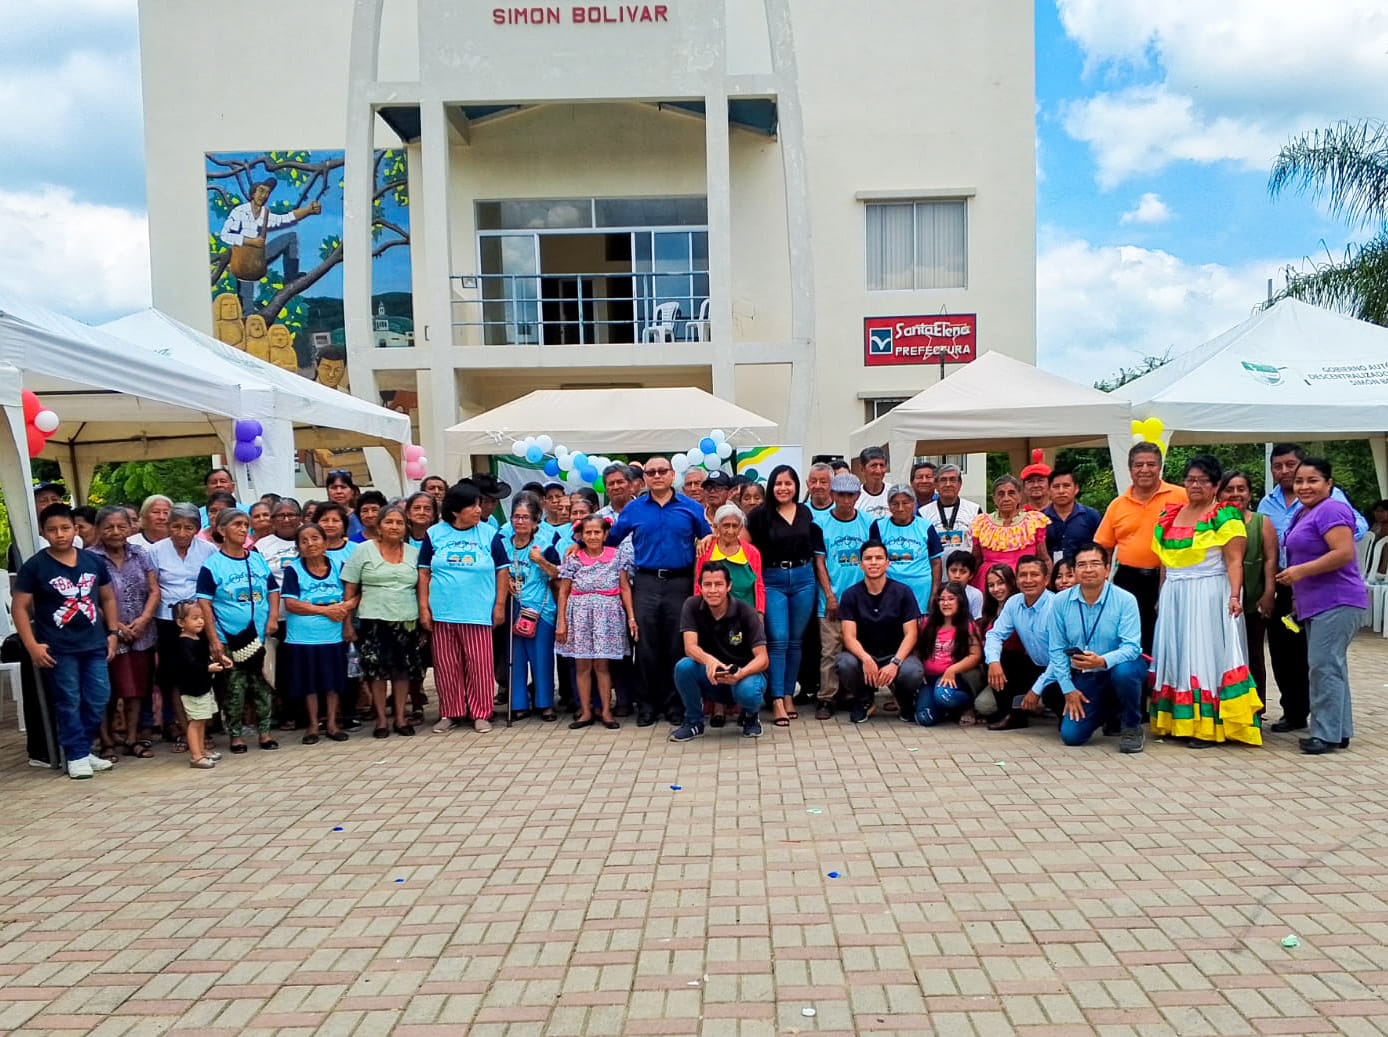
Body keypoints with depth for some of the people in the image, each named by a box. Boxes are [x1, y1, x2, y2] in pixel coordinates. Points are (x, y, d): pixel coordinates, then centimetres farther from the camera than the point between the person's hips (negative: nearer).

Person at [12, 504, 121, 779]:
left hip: (94, 644, 4)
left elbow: (108, 598, 16)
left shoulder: (93, 561, 5)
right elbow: (20, 607, -4)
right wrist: (32, 646, -11)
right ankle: (76, 756, 13)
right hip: (58, 649, -4)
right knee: (69, 703, 3)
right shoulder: (34, 566, -5)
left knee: (99, 700, 6)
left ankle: (83, 749, 23)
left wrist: (112, 632, 9)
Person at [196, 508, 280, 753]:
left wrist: (273, 617, -2)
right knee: (235, 687, 3)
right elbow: (204, 603, -8)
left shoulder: (258, 560, 8)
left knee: (262, 685, 8)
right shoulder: (212, 565, -5)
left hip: (260, 636, 3)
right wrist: (214, 640, -13)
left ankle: (264, 731, 18)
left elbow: (273, 590, 15)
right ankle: (235, 734, 15)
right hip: (230, 639, -3)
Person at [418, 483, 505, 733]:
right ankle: (450, 714, 21)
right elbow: (424, 573, 5)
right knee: (446, 666, 8)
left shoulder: (489, 534, 3)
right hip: (442, 613, 1)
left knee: (479, 665, 1)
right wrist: (424, 608, 0)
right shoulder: (435, 534, 4)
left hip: (478, 613, -1)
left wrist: (499, 605, 0)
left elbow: (501, 571, 5)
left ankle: (481, 713, 13)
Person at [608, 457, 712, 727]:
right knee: (647, 647, 3)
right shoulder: (633, 509, 8)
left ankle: (676, 703, 15)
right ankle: (648, 704, 13)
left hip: (680, 583, -1)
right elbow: (611, 539, 16)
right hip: (647, 583, 1)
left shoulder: (691, 508, 5)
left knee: (678, 646, 4)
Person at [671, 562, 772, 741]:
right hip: (709, 677, 2)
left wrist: (740, 674, -40)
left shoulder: (745, 612, -15)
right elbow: (690, 647, -21)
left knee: (748, 692, -37)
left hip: (745, 673, -2)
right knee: (683, 667, -28)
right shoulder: (692, 607, -10)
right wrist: (708, 660, -44)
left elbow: (763, 659, -19)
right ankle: (694, 721, -2)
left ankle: (750, 716, 3)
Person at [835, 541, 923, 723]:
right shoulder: (850, 595, -2)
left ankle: (905, 699, 8)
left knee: (914, 673, -34)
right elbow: (849, 637, -10)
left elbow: (910, 634, -6)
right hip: (862, 655, 0)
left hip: (896, 654, 0)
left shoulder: (903, 592, -2)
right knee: (845, 664, -34)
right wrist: (865, 659, -31)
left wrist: (895, 663, -23)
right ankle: (863, 700, 3)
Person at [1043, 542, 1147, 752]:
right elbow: (1057, 650, 0)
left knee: (1123, 671, -39)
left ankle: (1131, 727, -9)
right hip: (1083, 678, 3)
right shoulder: (1061, 602, -5)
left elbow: (1132, 647, -22)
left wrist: (1102, 661, -40)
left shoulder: (1125, 600, -13)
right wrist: (1069, 690, -6)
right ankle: (1108, 711, 26)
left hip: (1116, 667, -3)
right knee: (1071, 736, -8)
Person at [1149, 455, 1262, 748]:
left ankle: (1208, 727, 1)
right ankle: (1181, 720, 17)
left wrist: (1234, 595, -23)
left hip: (1209, 596, -6)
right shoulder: (1171, 515, 13)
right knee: (1176, 655, 8)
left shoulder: (1224, 516, -6)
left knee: (1205, 654, -4)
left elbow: (1234, 561, -12)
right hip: (1174, 597, 7)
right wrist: (1161, 597, 14)